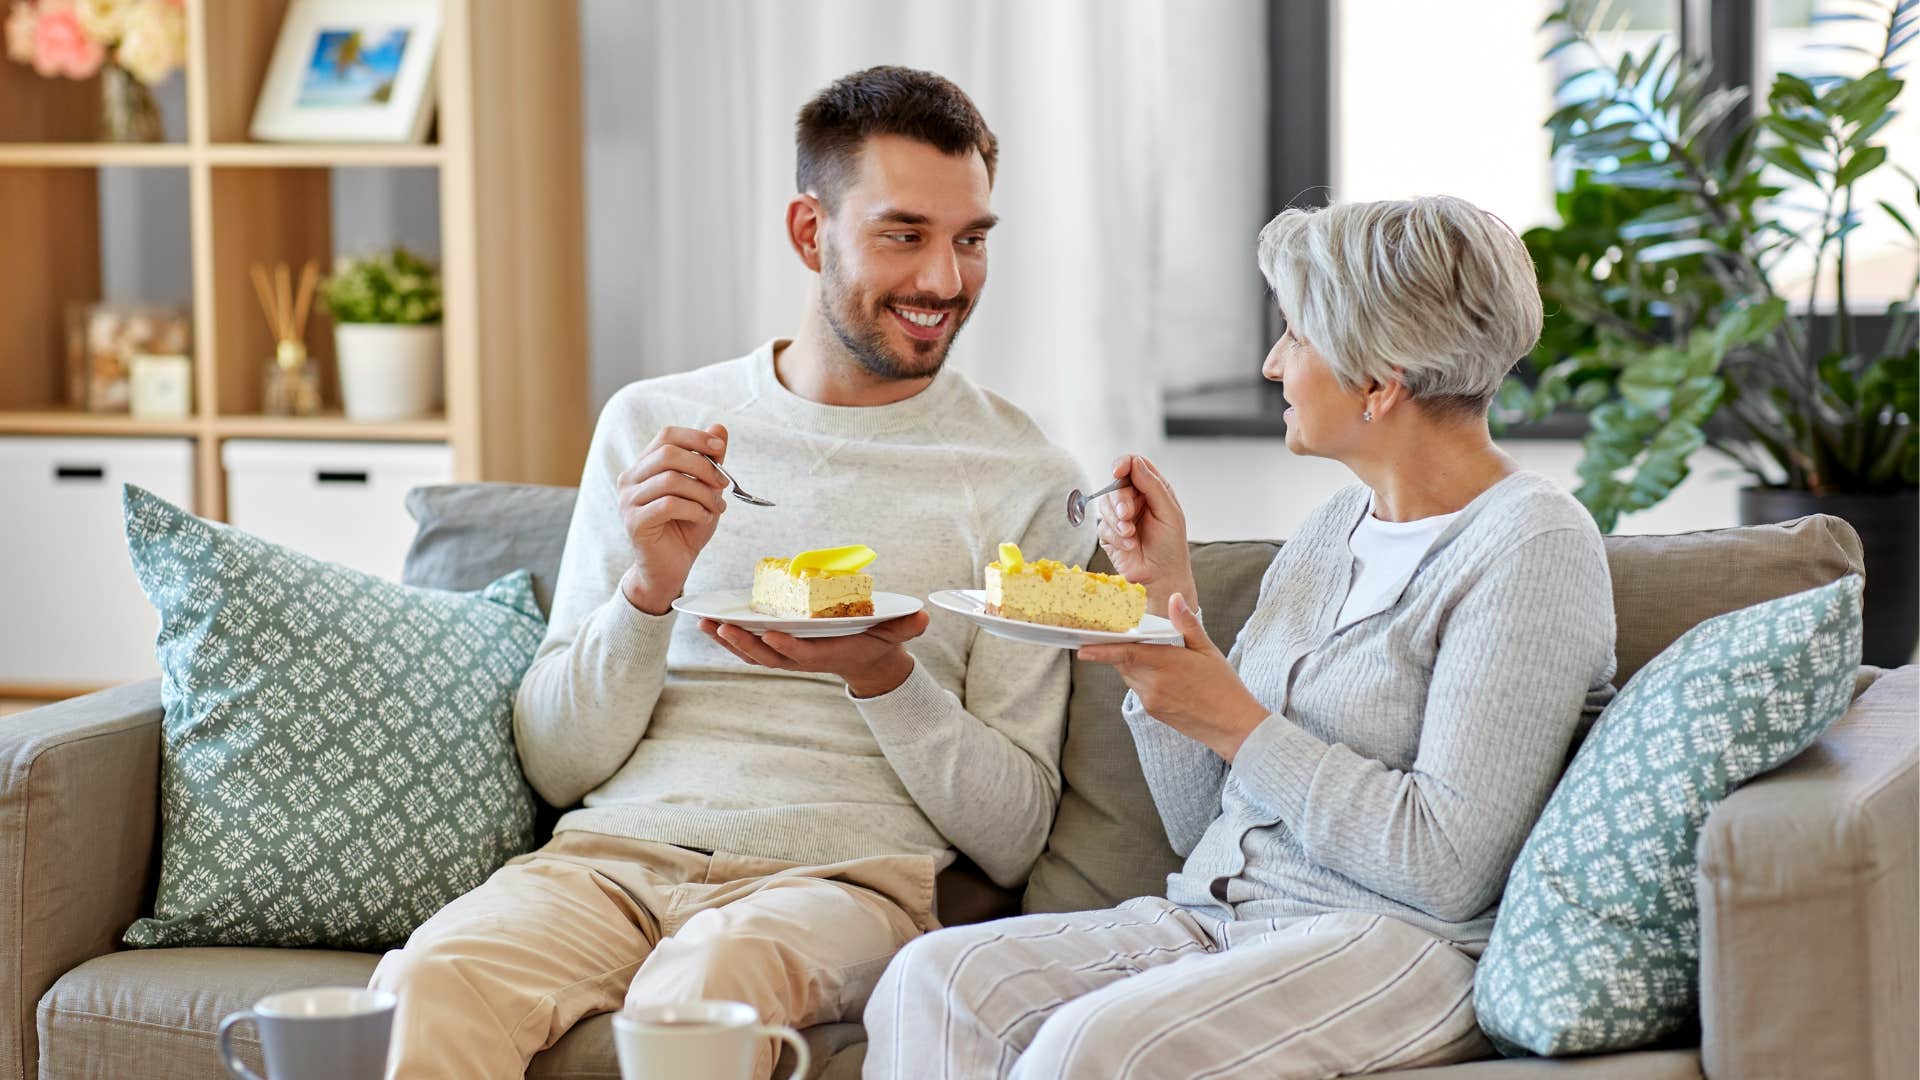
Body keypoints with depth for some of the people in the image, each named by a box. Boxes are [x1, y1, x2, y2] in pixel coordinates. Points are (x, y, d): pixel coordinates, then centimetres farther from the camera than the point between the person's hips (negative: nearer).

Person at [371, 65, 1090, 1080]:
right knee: (428, 981, -31)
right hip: (612, 853, 2)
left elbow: (1012, 840, 5)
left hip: (841, 876, -2)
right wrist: (649, 589, -8)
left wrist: (884, 677, -12)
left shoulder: (1020, 477, 6)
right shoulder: (652, 423, 12)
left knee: (702, 986, -37)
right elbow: (556, 766, 10)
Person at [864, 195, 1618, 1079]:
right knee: (936, 980, -21)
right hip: (1213, 916, 7)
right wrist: (1165, 597, 11)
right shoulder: (1334, 527, 18)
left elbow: (1446, 866, -17)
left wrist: (1237, 724, -11)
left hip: (1401, 945, -7)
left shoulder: (1531, 547, -7)